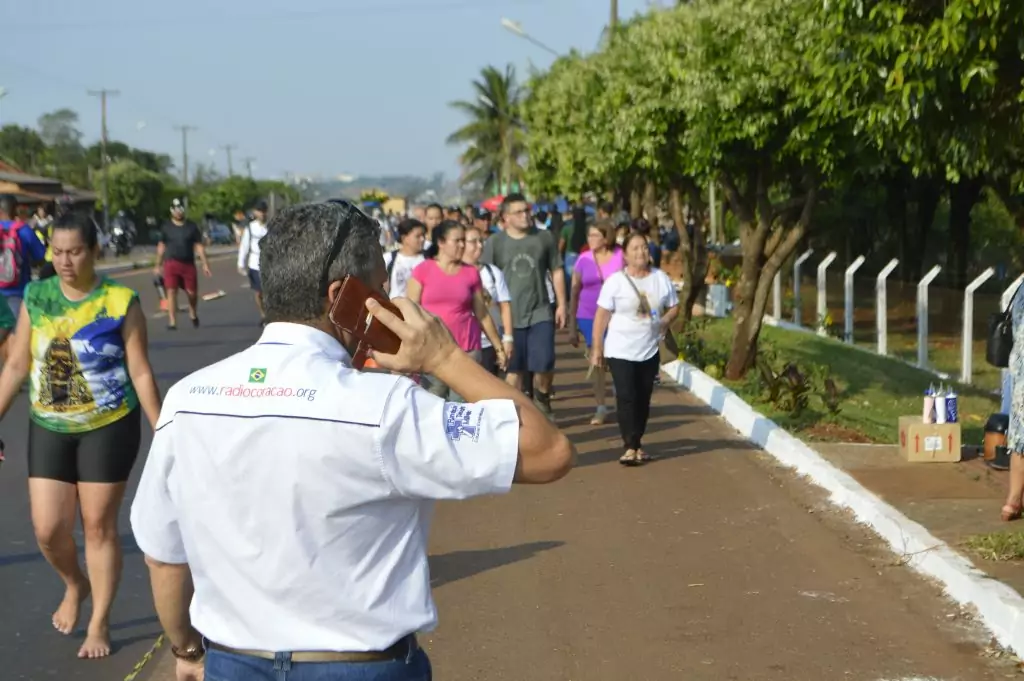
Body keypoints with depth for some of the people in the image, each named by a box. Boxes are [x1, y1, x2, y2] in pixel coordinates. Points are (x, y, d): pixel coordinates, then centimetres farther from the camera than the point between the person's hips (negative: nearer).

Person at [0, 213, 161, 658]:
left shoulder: (121, 302, -10)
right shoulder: (36, 298, 0)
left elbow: (141, 372, -8)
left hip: (108, 428, -3)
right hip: (49, 429, 3)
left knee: (99, 527, 4)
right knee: (48, 529, 2)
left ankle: (100, 624, 19)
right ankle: (74, 585, 34)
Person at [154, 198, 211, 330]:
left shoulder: (192, 226, 6)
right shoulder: (166, 227, 6)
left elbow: (199, 246, 5)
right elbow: (161, 246, 12)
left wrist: (205, 264, 0)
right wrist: (158, 265, 11)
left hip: (188, 264, 1)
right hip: (171, 263, -1)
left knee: (192, 292, 4)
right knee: (171, 291, -10)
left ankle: (193, 314, 33)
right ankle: (172, 322, -9)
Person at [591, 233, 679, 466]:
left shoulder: (661, 278, 2)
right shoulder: (616, 281, -8)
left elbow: (674, 307, 12)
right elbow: (602, 315, -6)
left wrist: (664, 320, -10)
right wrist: (597, 347, -8)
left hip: (649, 351, 4)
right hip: (620, 351, -4)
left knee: (643, 399, 9)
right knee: (626, 398, -10)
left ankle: (637, 442, 21)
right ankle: (631, 447, -9)